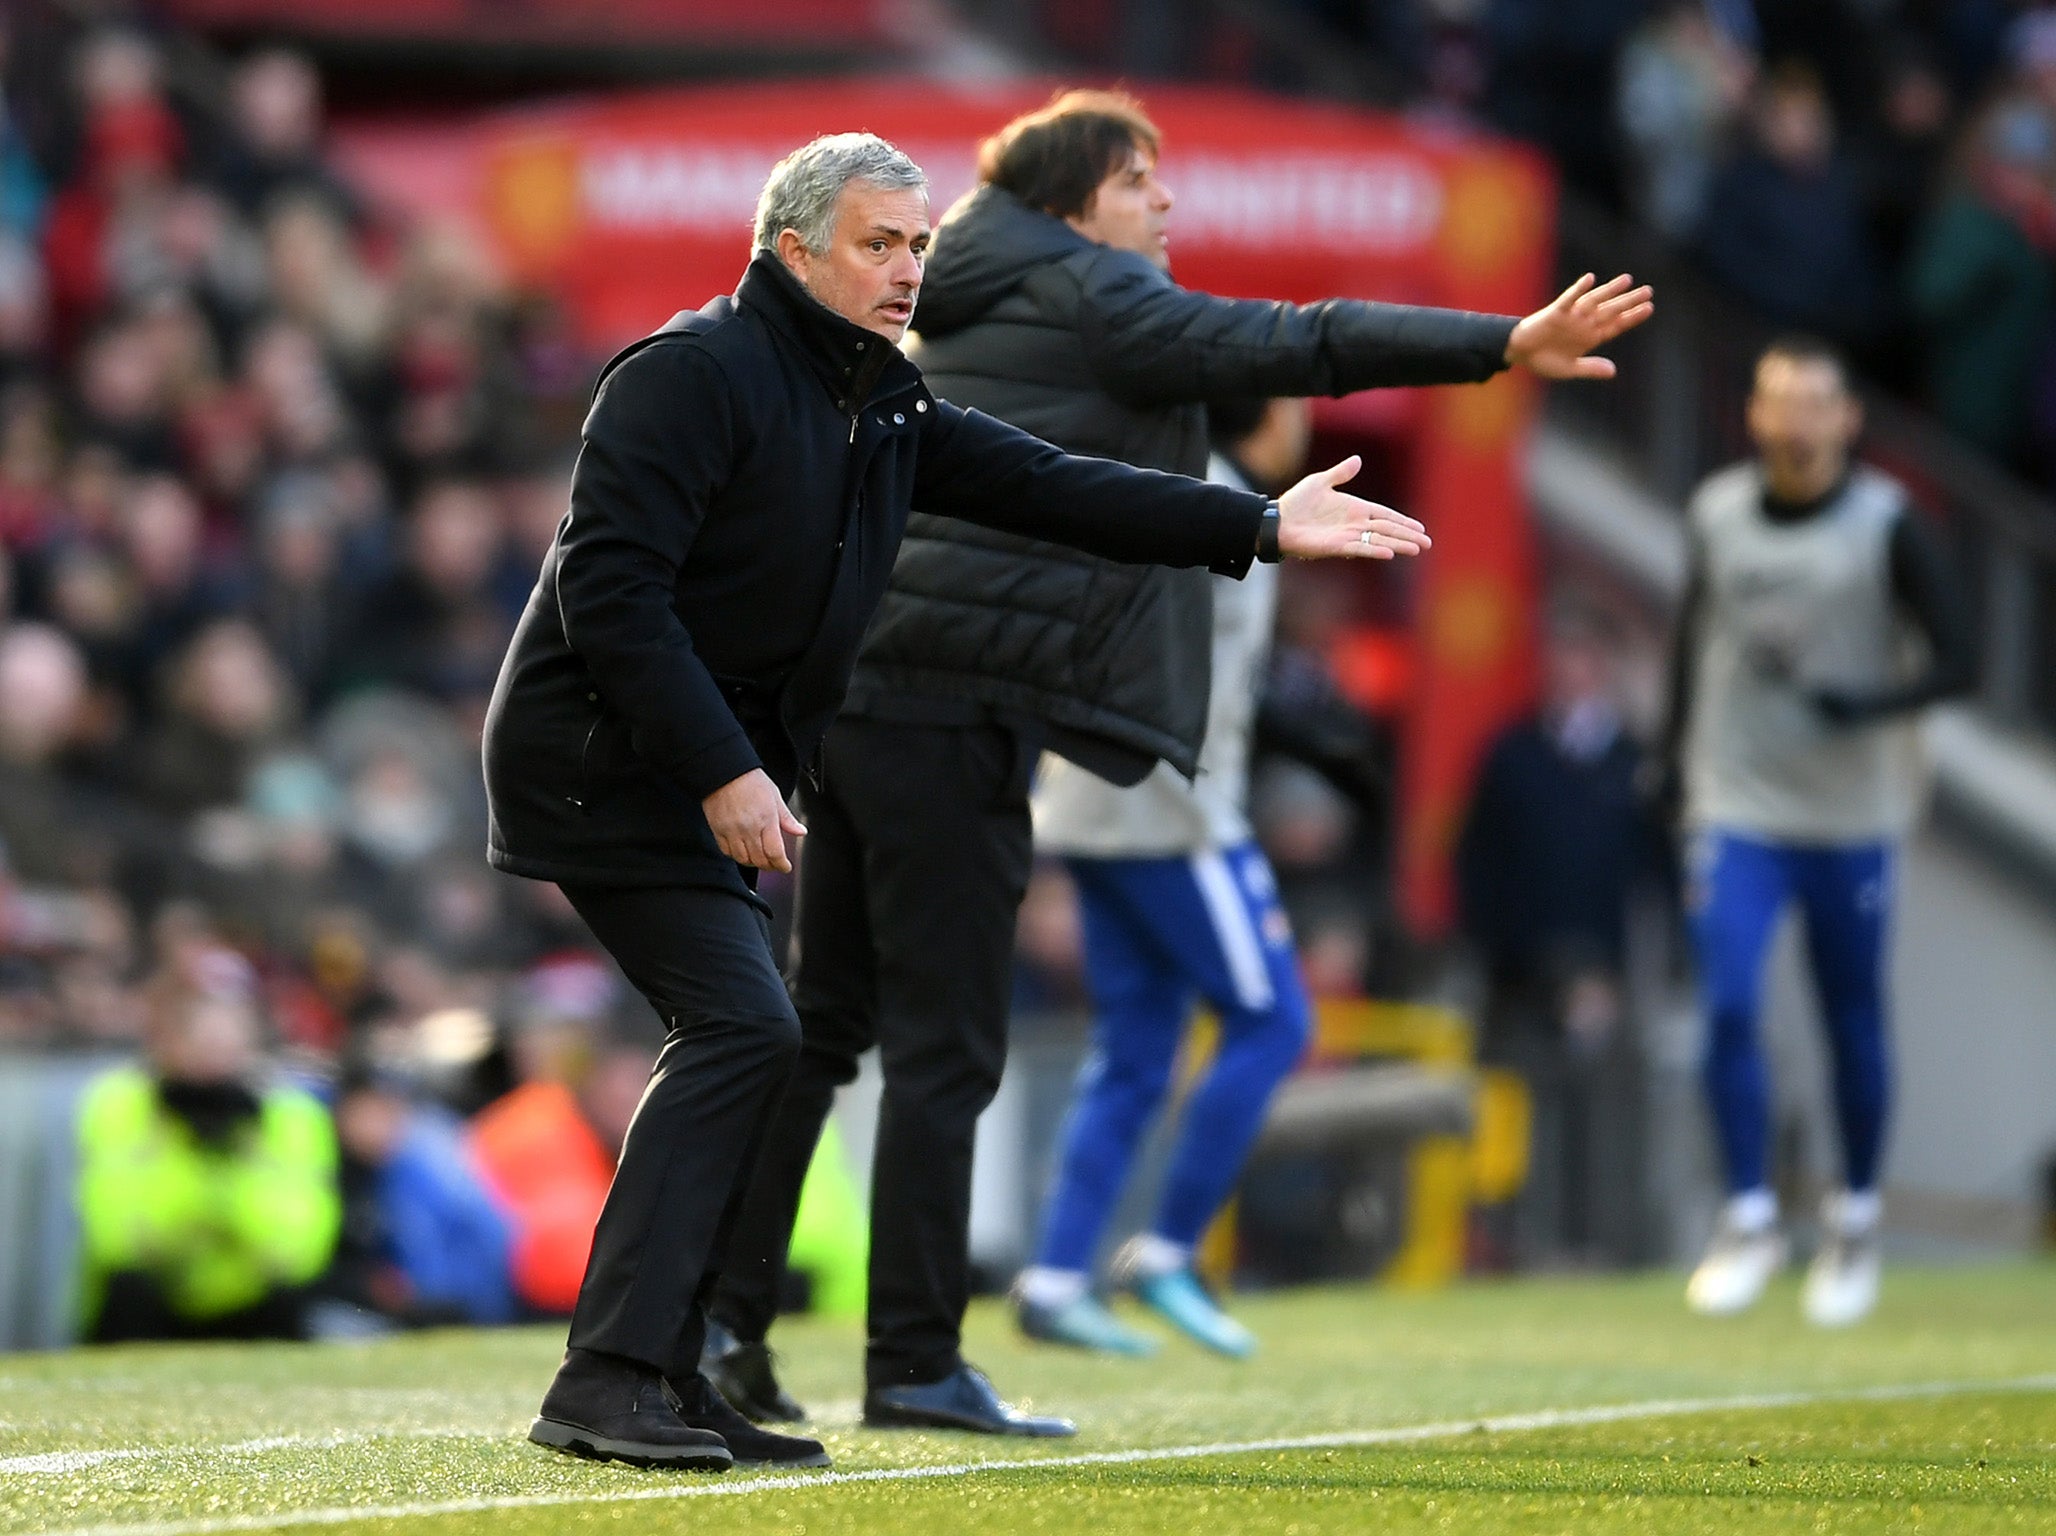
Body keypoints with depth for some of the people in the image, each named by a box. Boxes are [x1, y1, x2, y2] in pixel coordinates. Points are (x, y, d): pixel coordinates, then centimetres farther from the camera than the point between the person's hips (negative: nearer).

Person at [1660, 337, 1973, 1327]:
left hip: (1852, 815, -2)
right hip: (1737, 809, 2)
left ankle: (1855, 1221, 22)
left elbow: (1954, 662, -7)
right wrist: (1675, 756, 15)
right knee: (1728, 1009, -10)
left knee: (1853, 1022, 6)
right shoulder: (1718, 513, 5)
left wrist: (1869, 704, -24)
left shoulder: (1887, 527, -6)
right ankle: (1750, 1219, -1)